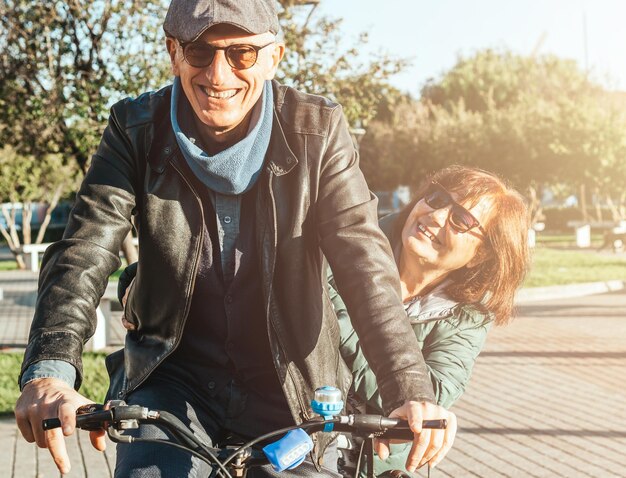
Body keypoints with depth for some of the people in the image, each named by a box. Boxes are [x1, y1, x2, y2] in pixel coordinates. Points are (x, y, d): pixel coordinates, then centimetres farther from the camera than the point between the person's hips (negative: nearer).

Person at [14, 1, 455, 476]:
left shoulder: (318, 130, -11)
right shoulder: (136, 129, -9)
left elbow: (364, 262, -19)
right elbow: (84, 250, -20)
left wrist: (410, 391, -34)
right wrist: (50, 372, -39)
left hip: (290, 387, 1)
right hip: (173, 378, 0)